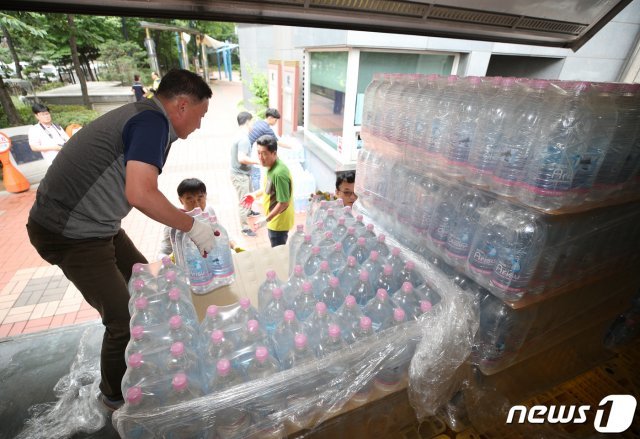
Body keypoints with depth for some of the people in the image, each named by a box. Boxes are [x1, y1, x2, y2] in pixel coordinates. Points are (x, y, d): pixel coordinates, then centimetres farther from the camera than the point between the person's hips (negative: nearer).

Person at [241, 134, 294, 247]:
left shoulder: (279, 173, -31)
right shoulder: (271, 166, -1)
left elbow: (284, 203, -29)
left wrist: (266, 219, -24)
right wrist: (254, 195, 9)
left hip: (279, 221, -9)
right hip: (274, 219, 9)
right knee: (277, 250, 27)